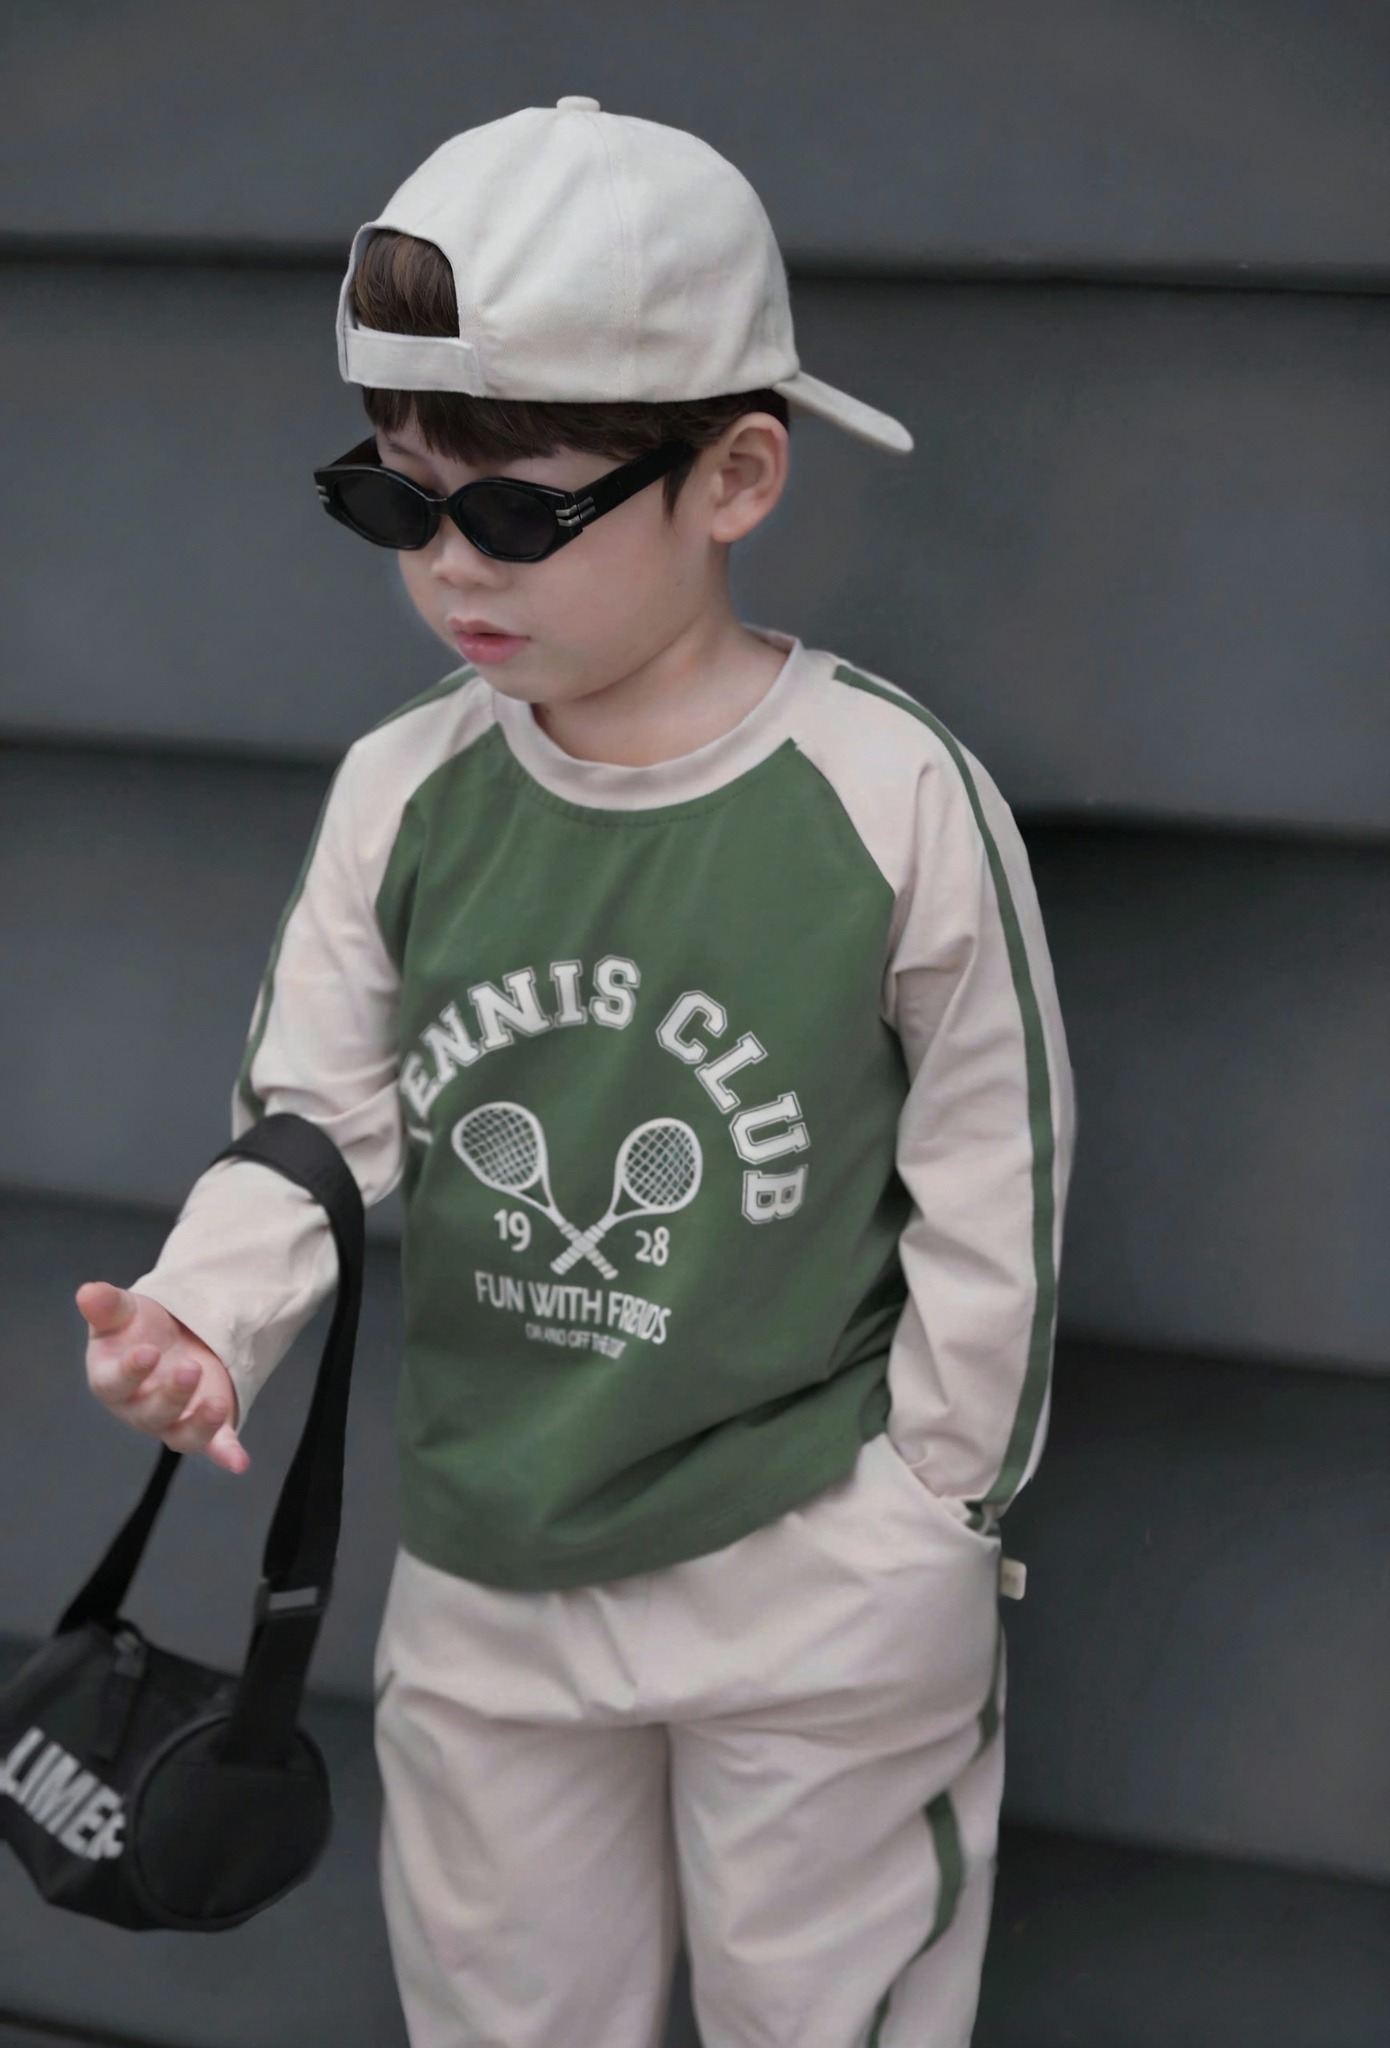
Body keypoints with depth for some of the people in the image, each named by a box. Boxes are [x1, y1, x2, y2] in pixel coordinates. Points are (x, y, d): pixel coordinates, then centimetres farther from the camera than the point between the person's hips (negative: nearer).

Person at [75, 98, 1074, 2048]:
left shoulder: (896, 795, -16)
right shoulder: (403, 792, -6)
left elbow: (990, 1182, -8)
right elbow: (320, 1114, 1)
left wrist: (921, 1520, -3)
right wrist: (205, 1314, -19)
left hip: (818, 1593, -3)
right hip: (481, 1577, 4)